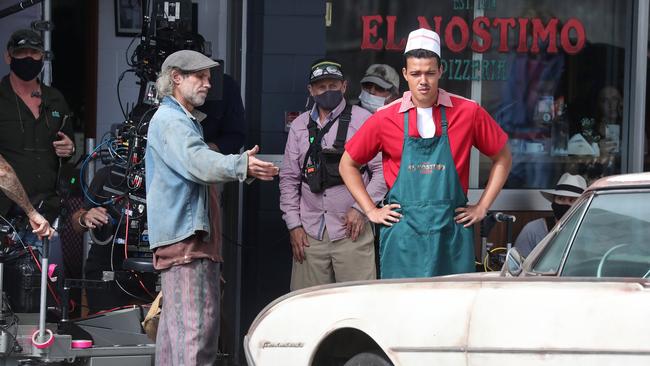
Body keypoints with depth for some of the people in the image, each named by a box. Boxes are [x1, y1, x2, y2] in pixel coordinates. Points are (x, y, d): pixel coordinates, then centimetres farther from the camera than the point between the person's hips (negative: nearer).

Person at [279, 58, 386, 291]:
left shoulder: (362, 120, 1)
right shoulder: (299, 126, 13)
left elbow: (382, 170, 0)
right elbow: (288, 178, 15)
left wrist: (361, 208, -9)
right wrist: (293, 224, 7)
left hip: (351, 230, -3)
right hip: (310, 233, 3)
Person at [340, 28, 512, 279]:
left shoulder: (468, 113, 2)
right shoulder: (385, 119, 2)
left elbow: (502, 158, 13)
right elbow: (348, 164, 14)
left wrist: (482, 208, 8)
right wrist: (371, 211, 8)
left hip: (451, 232, 0)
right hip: (402, 235, 0)